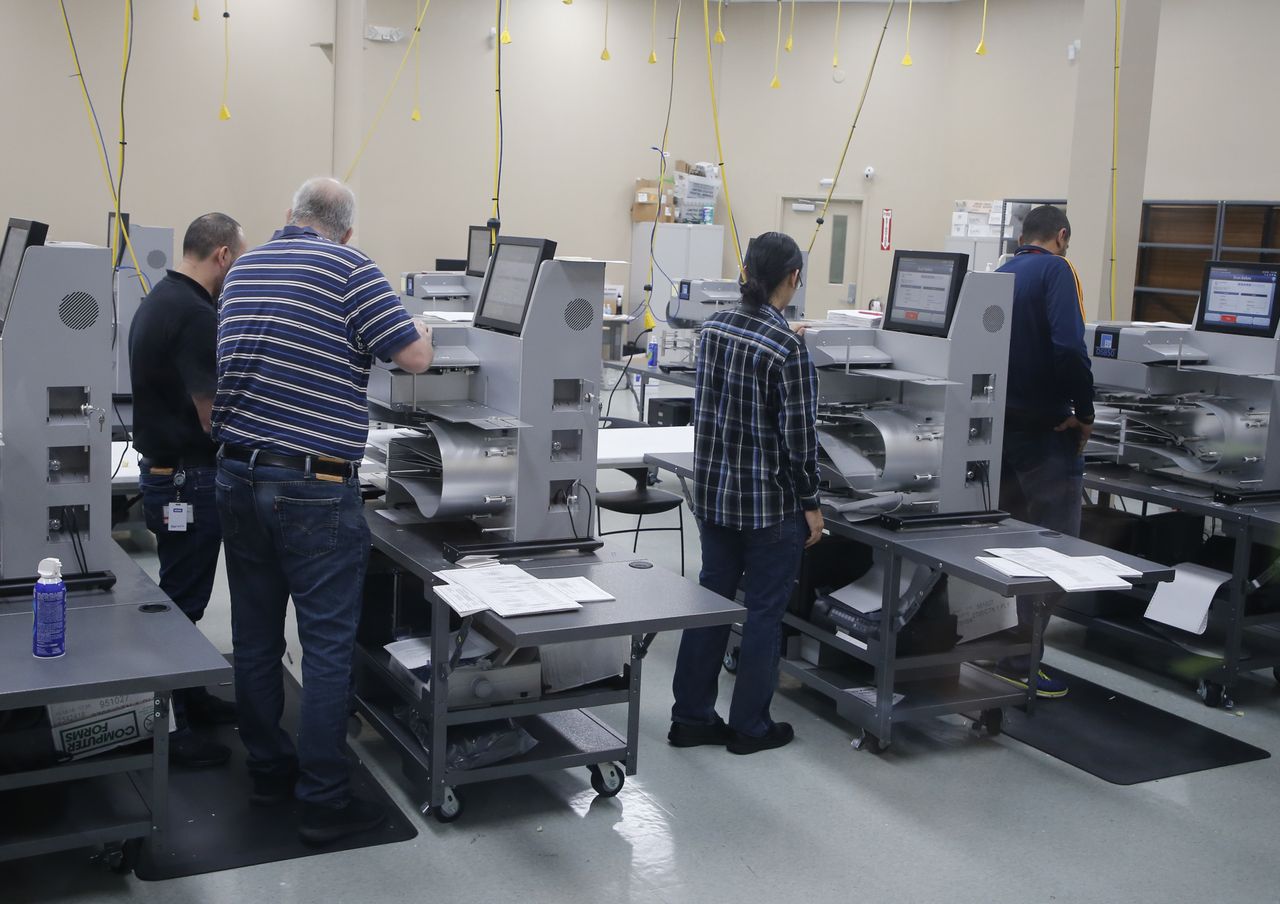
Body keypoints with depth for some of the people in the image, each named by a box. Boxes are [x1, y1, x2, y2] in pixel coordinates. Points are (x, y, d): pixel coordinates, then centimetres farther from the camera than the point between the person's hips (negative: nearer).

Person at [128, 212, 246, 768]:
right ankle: (168, 729, 9)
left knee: (181, 596, 20)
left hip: (164, 469, 10)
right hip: (188, 480, -10)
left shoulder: (158, 300, 10)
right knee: (182, 602, -1)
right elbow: (214, 415, -23)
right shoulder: (195, 315, -22)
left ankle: (189, 698, 33)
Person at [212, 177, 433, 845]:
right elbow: (413, 357, -10)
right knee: (327, 644, 0)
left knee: (255, 635, 14)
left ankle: (269, 771, 27)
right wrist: (424, 330, 11)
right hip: (314, 487, -7)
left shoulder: (244, 268, 14)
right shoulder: (350, 270, -7)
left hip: (237, 476, 7)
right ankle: (323, 802, 5)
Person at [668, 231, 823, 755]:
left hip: (713, 491, 6)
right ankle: (749, 727, 18)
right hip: (770, 500, -6)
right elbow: (799, 435, -17)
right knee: (764, 611, 7)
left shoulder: (713, 329, 2)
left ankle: (690, 717, 21)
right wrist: (811, 504, -4)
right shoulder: (788, 348, -18)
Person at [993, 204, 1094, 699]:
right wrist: (1084, 412, -13)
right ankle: (1024, 660, 2)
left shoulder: (999, 277, 10)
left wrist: (1000, 402, 9)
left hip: (1000, 423, 7)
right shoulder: (1056, 270, -11)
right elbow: (1068, 347, -24)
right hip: (1046, 430, -7)